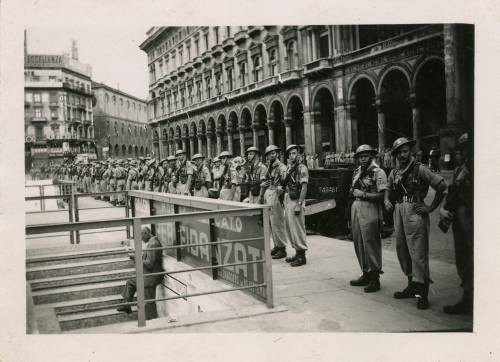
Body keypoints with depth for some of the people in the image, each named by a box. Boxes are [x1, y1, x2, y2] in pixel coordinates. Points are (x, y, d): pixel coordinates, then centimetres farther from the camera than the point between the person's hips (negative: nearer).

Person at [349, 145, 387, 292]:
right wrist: (353, 191, 6)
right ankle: (366, 274, 24)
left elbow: (383, 195, -15)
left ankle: (375, 278, 3)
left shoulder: (378, 172, -7)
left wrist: (364, 194, -15)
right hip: (356, 208, 8)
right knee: (358, 243, 12)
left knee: (371, 244, -5)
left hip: (370, 211, -8)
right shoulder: (357, 172, 16)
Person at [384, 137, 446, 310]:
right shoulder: (394, 173, 13)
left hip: (415, 212, -7)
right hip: (399, 212, 7)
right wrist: (387, 200, 7)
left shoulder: (420, 169, -6)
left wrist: (431, 208, -10)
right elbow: (389, 190, 28)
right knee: (402, 250, 11)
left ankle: (422, 292, -4)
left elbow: (441, 186, -10)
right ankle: (412, 285, 24)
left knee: (418, 252, -8)